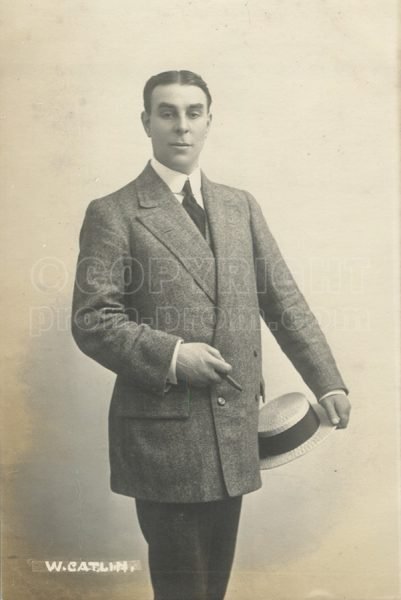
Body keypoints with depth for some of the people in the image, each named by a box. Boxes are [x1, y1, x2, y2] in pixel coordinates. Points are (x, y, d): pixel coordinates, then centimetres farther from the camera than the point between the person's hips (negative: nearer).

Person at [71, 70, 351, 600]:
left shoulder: (241, 207, 11)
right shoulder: (113, 214, -5)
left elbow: (284, 299, 10)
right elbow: (91, 320, -9)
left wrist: (327, 380, 6)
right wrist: (170, 355, -20)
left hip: (235, 434, 5)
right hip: (163, 432, -4)